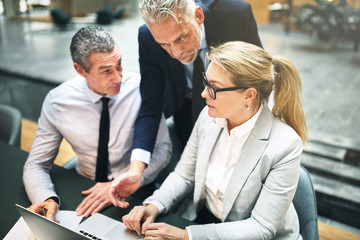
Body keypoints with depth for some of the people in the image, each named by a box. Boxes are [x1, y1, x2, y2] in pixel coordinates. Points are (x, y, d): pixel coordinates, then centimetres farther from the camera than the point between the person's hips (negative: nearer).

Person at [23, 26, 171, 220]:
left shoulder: (140, 88, -15)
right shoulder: (56, 102, -12)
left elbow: (162, 148, -11)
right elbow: (35, 165, -4)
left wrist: (122, 185, -25)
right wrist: (47, 199, -27)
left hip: (134, 192, -1)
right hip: (86, 188, 2)